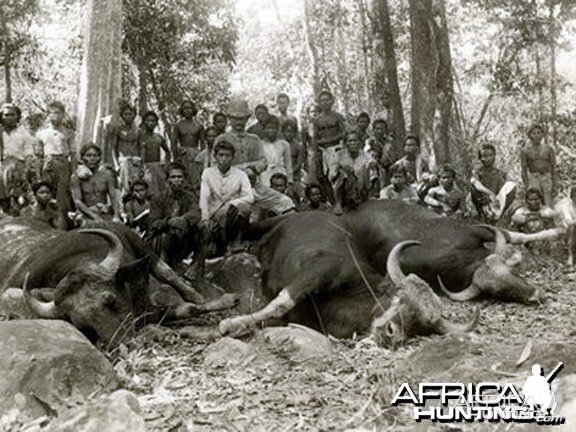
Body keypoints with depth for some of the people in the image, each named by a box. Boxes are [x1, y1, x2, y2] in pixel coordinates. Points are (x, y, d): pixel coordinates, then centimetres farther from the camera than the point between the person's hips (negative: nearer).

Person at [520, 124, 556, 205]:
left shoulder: (548, 149, 4)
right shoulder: (525, 150, 0)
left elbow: (553, 166, 6)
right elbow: (524, 169, 0)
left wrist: (554, 184, -1)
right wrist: (526, 186, -6)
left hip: (547, 179, 1)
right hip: (533, 179, -1)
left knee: (548, 204, -4)